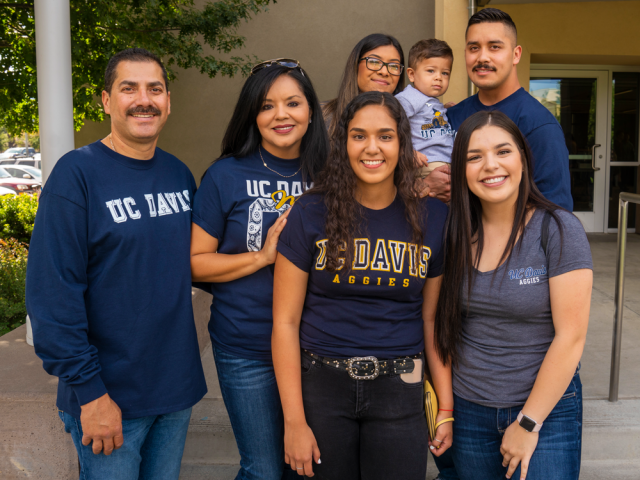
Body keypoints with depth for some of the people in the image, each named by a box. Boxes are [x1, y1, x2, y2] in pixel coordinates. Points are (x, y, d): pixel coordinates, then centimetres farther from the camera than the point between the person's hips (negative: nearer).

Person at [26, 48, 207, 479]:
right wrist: (89, 391, -18)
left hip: (178, 387, 6)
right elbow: (52, 293, -17)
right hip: (109, 397, -5)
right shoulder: (78, 173, -13)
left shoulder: (180, 174, 5)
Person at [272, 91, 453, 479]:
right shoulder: (312, 214, -6)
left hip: (399, 390, 1)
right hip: (321, 387, -1)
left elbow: (432, 319, 5)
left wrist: (446, 408, 2)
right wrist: (294, 421, -8)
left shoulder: (432, 218, 0)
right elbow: (285, 321, -5)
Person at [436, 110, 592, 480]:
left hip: (547, 409, -3)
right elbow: (446, 322, 7)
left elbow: (571, 337, -15)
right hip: (469, 410, 4)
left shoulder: (559, 230, -13)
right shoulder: (459, 234, 0)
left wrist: (528, 422, -13)